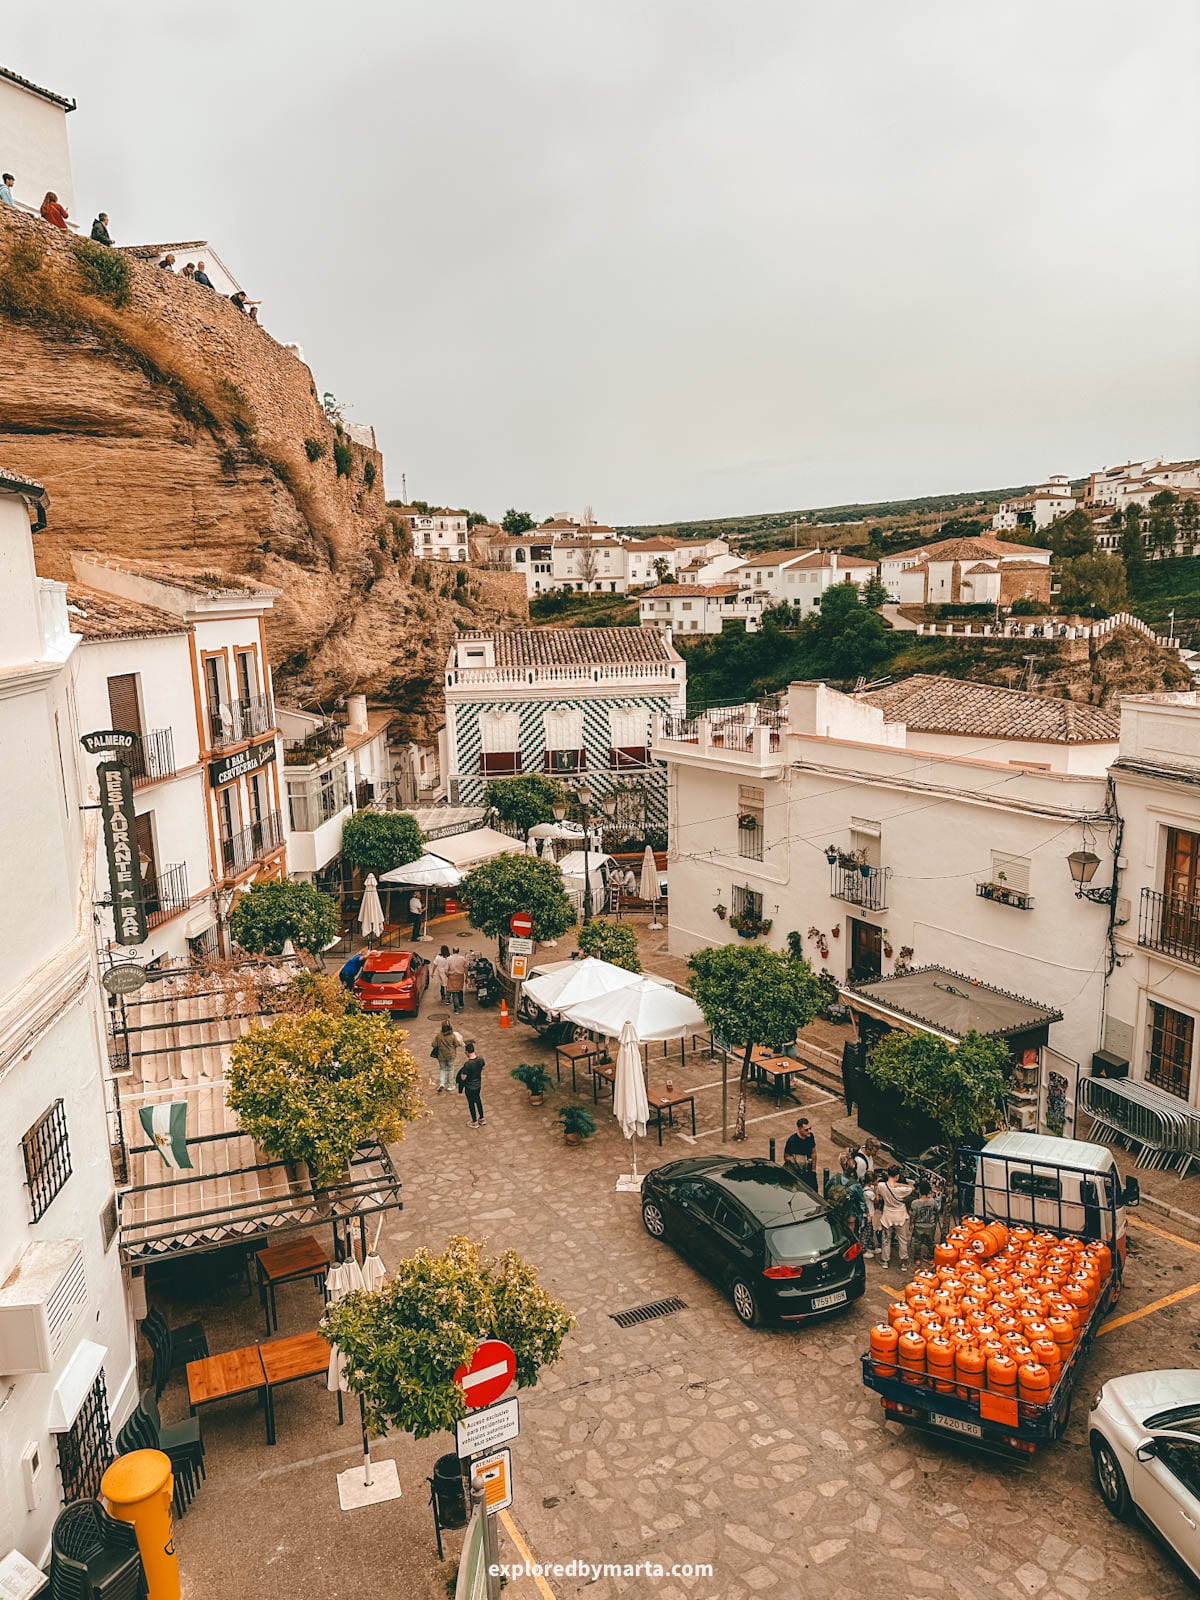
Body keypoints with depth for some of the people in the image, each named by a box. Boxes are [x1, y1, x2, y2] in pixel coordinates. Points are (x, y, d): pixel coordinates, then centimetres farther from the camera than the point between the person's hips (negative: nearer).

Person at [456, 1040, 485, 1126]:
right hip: (478, 1085, 5)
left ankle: (475, 1122, 30)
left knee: (471, 1103, 15)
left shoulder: (467, 1064, -32)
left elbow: (463, 1078, -22)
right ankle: (481, 1119, 40)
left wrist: (464, 1064, -15)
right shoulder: (480, 1059, -15)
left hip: (469, 1087, -5)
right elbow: (483, 1067, 6)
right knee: (478, 1100, 27)